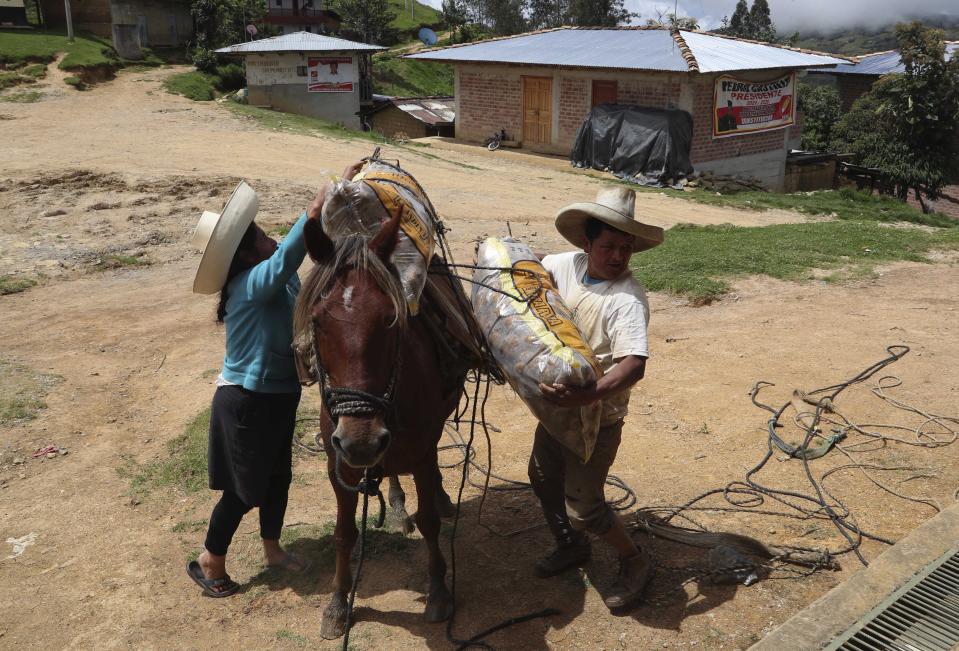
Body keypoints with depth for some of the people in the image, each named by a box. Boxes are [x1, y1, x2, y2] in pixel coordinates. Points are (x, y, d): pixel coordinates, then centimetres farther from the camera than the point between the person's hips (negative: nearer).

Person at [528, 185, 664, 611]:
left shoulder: (627, 300, -26)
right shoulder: (569, 265, -5)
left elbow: (634, 366, -38)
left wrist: (589, 396, -51)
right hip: (559, 403, 8)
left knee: (583, 506, -1)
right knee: (543, 479, 22)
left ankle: (635, 563, 25)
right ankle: (571, 547, 46)